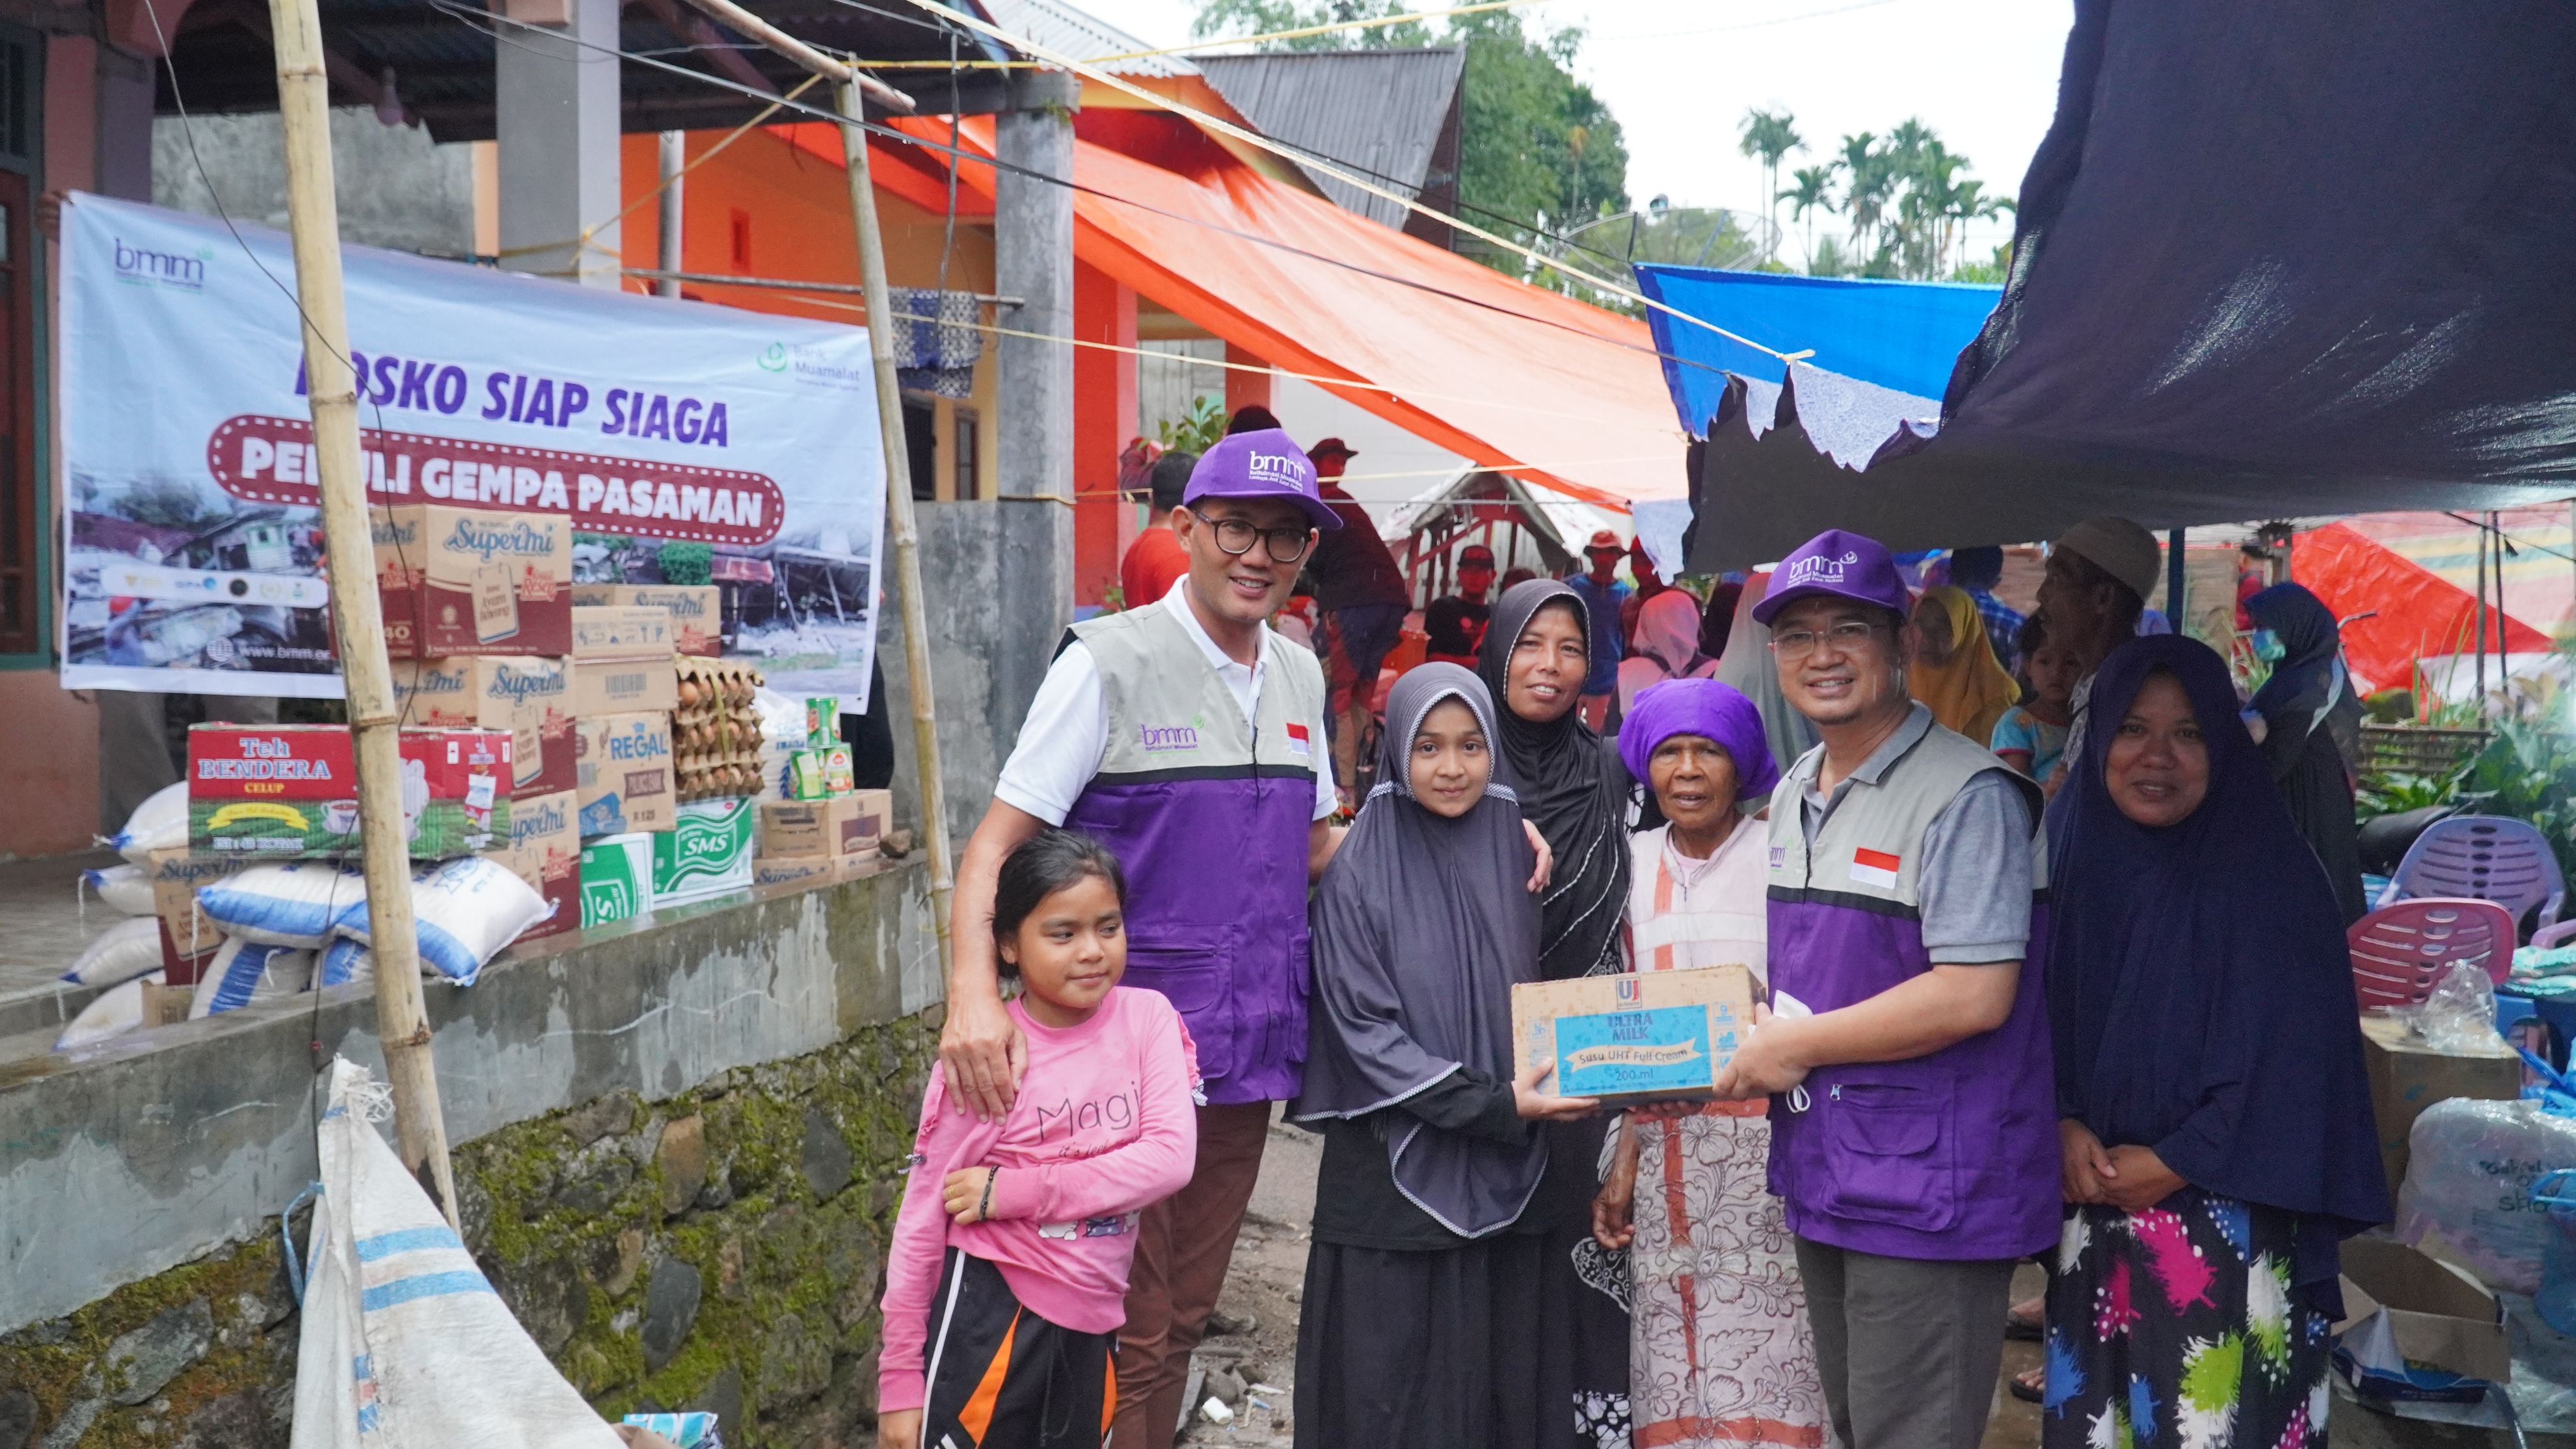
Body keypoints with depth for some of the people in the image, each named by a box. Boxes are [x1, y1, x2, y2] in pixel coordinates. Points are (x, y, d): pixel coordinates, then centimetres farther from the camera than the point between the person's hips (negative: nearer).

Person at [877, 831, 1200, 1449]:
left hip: (1094, 1318, 4)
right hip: (992, 1310, -3)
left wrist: (1014, 1190, -20)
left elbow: (1171, 1158, -16)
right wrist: (900, 1379, -6)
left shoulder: (1147, 1019, -4)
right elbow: (923, 1220, -6)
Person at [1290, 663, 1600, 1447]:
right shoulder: (1361, 870, -6)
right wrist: (1491, 1104, -16)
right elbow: (1361, 1027, -10)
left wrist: (1527, 1094, -2)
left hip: (1503, 1168, 4)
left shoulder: (1514, 854, 6)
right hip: (1391, 1167, -4)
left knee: (1496, 1370, 7)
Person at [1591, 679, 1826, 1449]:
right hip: (1664, 1147, 4)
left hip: (1763, 1151, -4)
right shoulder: (1635, 863, 11)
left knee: (1761, 1372, -7)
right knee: (1673, 1374, 4)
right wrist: (1624, 1166, 11)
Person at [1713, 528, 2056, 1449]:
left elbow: (1974, 995, -23)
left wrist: (1797, 1046, -15)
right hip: (1820, 1173, 8)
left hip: (1926, 1191, -8)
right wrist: (1759, 1029, 2)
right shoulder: (1793, 796, 11)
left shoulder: (1967, 793, -16)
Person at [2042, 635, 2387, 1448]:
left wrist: (2170, 1165, -13)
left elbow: (2293, 1063, -12)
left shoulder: (2274, 885, -10)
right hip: (2092, 1226, 4)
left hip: (2229, 1236, -4)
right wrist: (2065, 1130, -9)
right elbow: (2040, 1021, 7)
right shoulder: (2076, 866, 3)